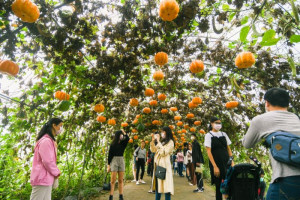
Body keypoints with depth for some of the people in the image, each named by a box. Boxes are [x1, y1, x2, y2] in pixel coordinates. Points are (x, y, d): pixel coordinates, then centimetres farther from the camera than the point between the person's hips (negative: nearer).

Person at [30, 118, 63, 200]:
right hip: (42, 179, -10)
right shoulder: (46, 140, -16)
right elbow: (47, 161, -21)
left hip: (47, 179, 10)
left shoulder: (50, 140, 16)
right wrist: (57, 173, -9)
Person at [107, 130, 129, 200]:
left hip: (121, 161, 3)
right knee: (113, 180, -4)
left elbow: (127, 138, -11)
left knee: (120, 180, 5)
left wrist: (123, 132, -2)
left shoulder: (123, 143, 9)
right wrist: (108, 165, -4)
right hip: (114, 160, -3)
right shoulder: (113, 145, 0)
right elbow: (110, 155, 0)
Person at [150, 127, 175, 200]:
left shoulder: (170, 142, -5)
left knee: (166, 185, -6)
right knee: (158, 184, 13)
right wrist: (153, 140, 1)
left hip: (164, 165, -7)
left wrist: (158, 141, -14)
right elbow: (153, 150, 13)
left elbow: (163, 152, -15)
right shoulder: (161, 141, 15)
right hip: (157, 165, 7)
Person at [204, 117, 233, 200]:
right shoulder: (208, 135, -2)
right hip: (216, 163, -4)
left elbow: (228, 149, 13)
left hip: (226, 163, 4)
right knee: (219, 185, 3)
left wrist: (232, 162, 2)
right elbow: (209, 152, -7)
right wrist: (215, 166, -13)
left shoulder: (224, 134, 11)